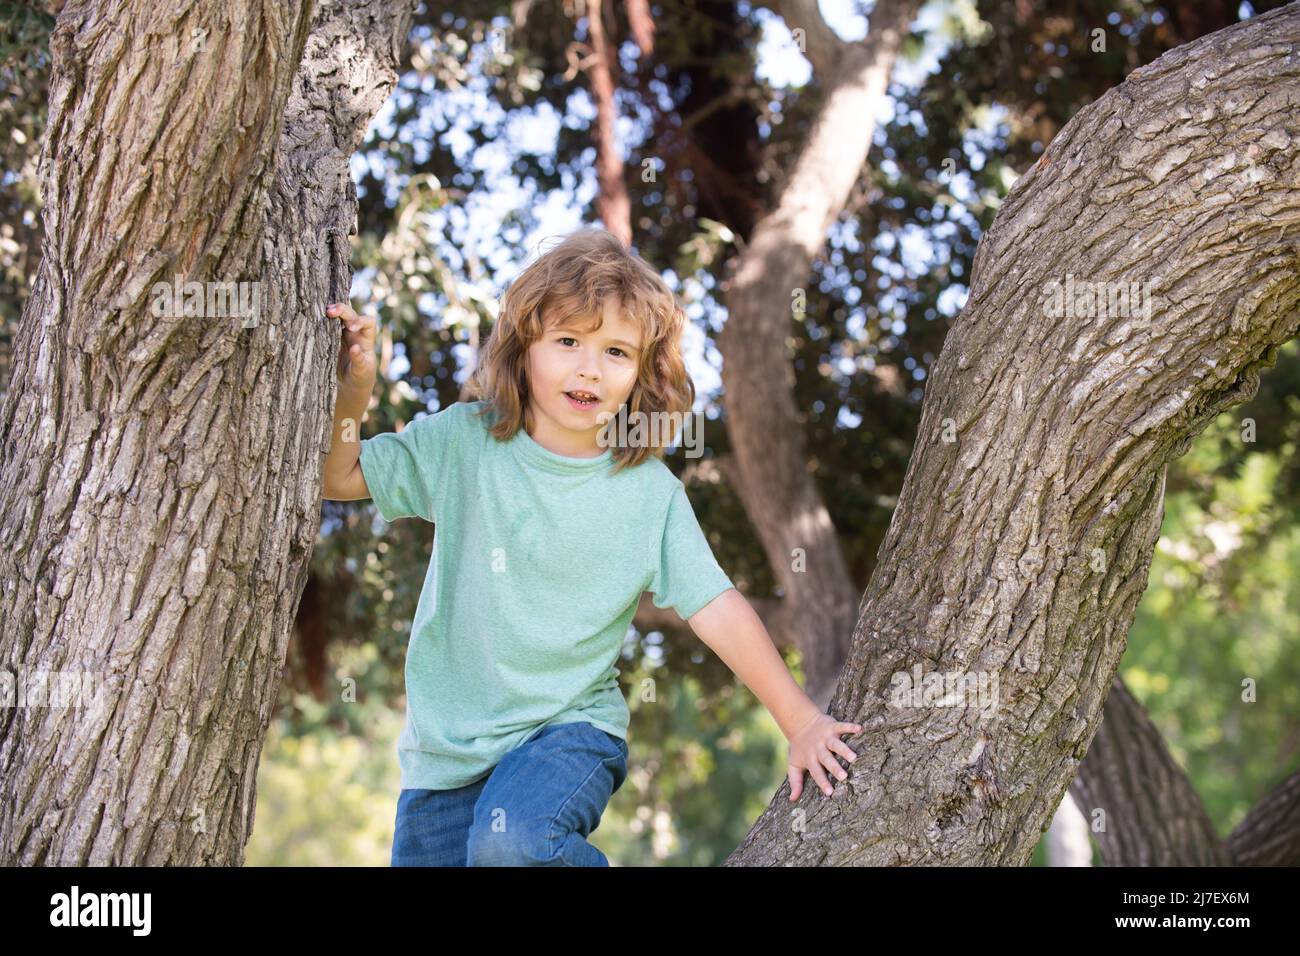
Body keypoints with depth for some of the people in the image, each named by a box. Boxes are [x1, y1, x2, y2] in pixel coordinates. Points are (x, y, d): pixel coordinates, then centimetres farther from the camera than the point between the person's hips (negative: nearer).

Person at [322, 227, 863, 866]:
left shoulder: (650, 491, -5)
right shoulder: (464, 442, -3)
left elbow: (716, 607, -4)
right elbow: (338, 477, 2)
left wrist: (800, 720, -7)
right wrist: (352, 389, -16)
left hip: (570, 728, -3)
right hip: (448, 745, 3)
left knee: (511, 843, -30)